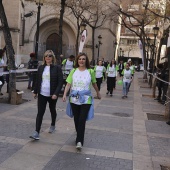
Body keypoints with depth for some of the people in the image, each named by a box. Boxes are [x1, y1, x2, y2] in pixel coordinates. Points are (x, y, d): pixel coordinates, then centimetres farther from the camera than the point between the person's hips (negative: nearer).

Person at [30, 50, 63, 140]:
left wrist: (56, 93, -18)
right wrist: (35, 91, 12)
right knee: (40, 112, -3)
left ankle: (53, 125, 43)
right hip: (42, 94, 2)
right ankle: (37, 132, -4)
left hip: (52, 95, -2)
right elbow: (37, 80, 13)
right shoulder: (41, 68, 6)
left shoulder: (57, 68, -7)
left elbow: (60, 82, -10)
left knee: (52, 110, 18)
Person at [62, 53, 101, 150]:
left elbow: (94, 83, 14)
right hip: (74, 99, 2)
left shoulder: (90, 71, 1)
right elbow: (68, 84, -1)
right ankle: (80, 137, 31)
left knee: (82, 120, -10)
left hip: (86, 99, -2)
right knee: (76, 120, 12)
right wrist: (65, 94, -14)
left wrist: (98, 93, 25)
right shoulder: (73, 71, 4)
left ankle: (80, 141, -5)